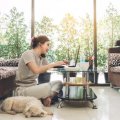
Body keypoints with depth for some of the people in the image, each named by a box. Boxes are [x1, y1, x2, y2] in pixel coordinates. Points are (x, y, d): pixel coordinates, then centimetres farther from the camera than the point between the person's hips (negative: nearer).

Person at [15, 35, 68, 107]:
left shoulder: (40, 57, 12)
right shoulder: (28, 54, -14)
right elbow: (36, 70, -31)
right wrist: (54, 64, -27)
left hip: (33, 86, 8)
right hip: (23, 90, -8)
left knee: (59, 83, -6)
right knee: (49, 87, -32)